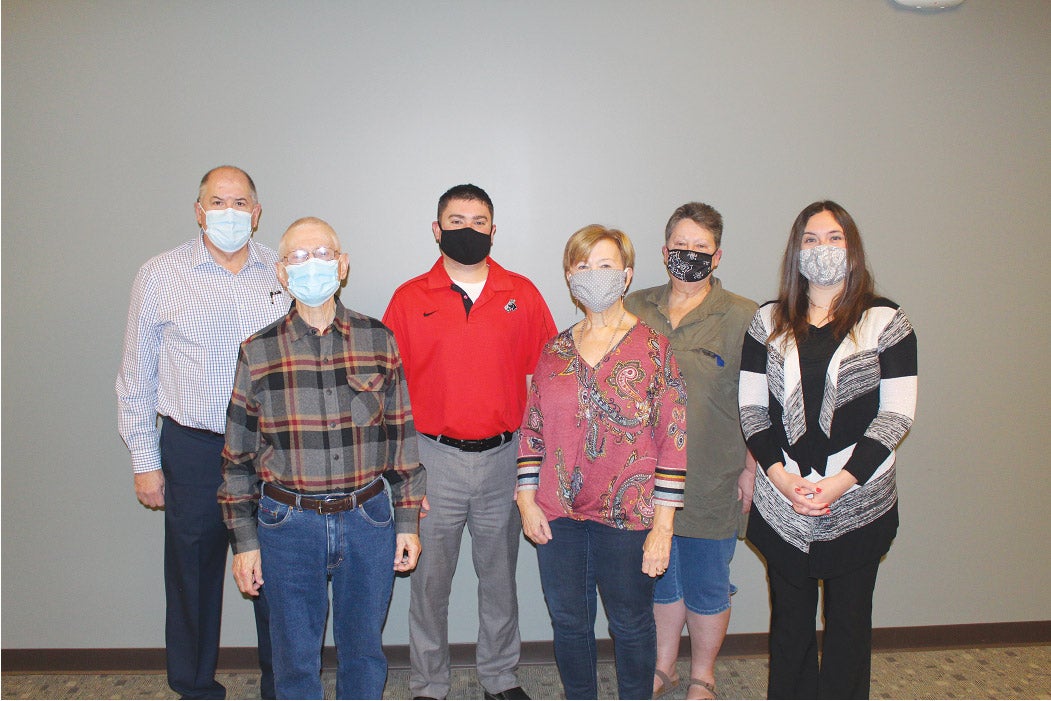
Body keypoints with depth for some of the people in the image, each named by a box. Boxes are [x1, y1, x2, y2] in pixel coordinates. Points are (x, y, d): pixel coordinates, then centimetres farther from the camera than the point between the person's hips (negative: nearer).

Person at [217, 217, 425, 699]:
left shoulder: (378, 340, 0)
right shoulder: (257, 352, -1)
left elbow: (403, 436, 3)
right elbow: (238, 455, 3)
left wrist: (408, 522, 2)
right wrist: (243, 540, 2)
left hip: (368, 520, 1)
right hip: (287, 524, 0)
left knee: (364, 650, 16)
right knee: (295, 658, 13)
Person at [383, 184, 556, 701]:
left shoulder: (522, 294, 2)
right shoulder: (409, 299, 0)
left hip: (503, 457, 1)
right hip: (434, 458, -1)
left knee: (499, 575, 15)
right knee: (430, 577, 10)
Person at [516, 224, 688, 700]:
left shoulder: (653, 347, -6)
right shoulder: (556, 350, 5)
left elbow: (674, 439, -8)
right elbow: (532, 430, 9)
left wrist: (663, 524, -11)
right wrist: (527, 498, 1)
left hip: (627, 516, -3)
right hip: (557, 515, 4)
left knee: (631, 623, 12)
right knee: (568, 620, 15)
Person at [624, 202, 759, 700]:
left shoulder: (742, 318, -6)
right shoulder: (634, 310, 4)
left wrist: (751, 470, -7)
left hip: (712, 485, -3)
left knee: (706, 587, 12)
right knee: (661, 579, 18)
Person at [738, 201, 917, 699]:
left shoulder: (885, 321, -1)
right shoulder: (769, 322, 6)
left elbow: (897, 413, -5)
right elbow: (751, 407, 4)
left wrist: (841, 481, -13)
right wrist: (779, 475, -9)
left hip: (858, 502, -1)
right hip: (781, 504, 2)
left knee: (848, 621, 11)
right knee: (789, 619, 13)